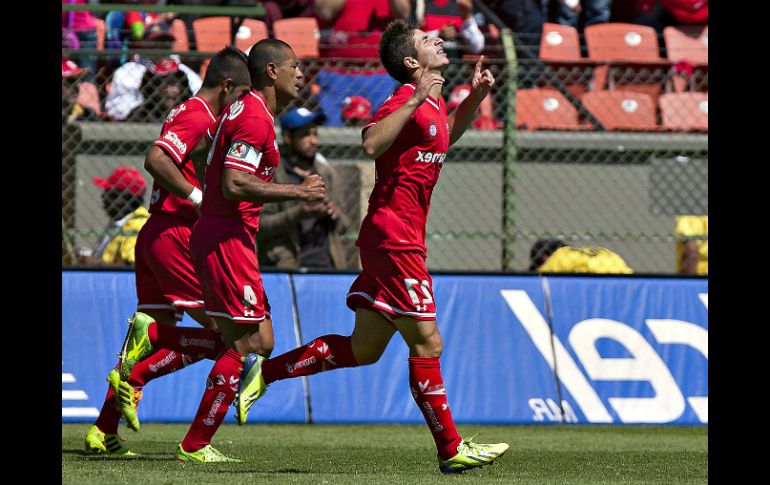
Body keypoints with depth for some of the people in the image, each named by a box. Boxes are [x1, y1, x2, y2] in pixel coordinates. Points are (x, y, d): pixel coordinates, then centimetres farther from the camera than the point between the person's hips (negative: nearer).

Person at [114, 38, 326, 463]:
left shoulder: (243, 109, 17)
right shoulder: (255, 118, -15)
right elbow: (234, 185, -23)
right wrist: (297, 192, -19)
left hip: (213, 234, 10)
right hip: (228, 240, -10)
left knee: (260, 341, 11)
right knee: (246, 344, -5)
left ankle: (150, 335, 10)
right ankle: (195, 446, -1)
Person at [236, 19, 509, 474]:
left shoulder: (433, 102, 16)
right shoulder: (407, 98, -13)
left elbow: (444, 138, 39)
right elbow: (372, 144, -31)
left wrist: (475, 97, 25)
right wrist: (416, 100, -32)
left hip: (393, 242, 10)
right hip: (395, 239, -10)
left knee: (363, 349, 12)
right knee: (426, 345, -4)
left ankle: (264, 371, 18)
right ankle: (452, 450, 1)